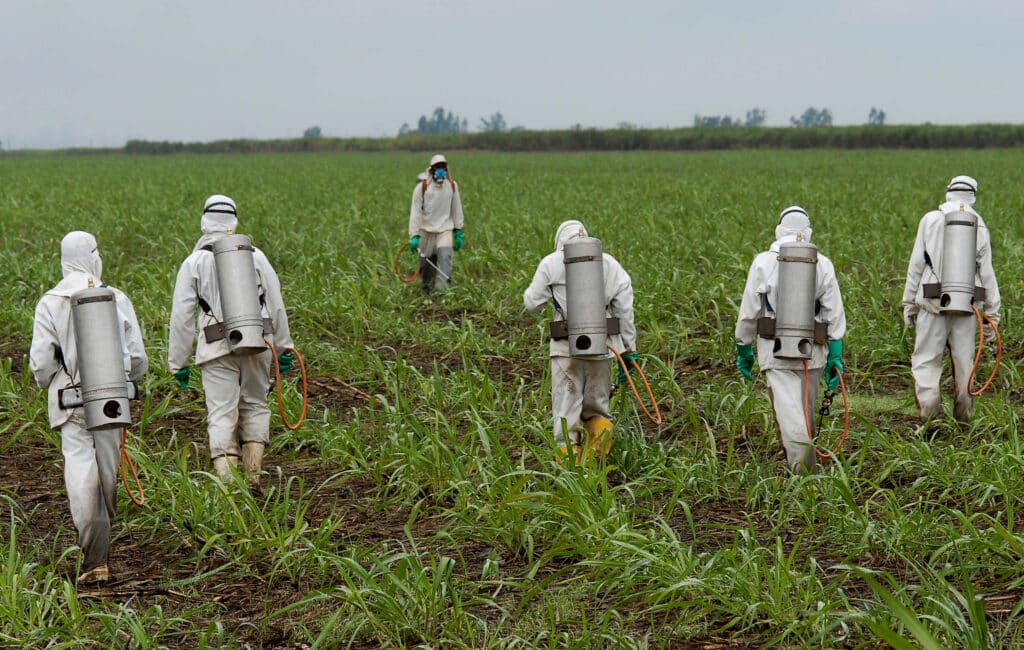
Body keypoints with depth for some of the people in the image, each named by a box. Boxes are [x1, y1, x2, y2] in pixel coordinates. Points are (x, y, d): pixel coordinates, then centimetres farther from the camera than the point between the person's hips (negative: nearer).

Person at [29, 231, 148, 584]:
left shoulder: (50, 302, -4)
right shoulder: (117, 299, 0)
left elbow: (41, 362, -5)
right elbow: (137, 359, 3)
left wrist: (47, 382, 17)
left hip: (71, 402, -2)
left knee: (81, 475, -6)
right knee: (107, 472, 15)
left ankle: (95, 559, -15)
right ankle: (100, 541, 34)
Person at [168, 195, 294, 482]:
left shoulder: (194, 262, 3)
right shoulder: (255, 255, 8)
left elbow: (181, 316, 2)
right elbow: (276, 304, 10)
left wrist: (178, 362, 8)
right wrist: (284, 346, 18)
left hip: (218, 350, -2)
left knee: (222, 415, -1)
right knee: (255, 406, 17)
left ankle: (227, 479, -11)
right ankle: (253, 474, 14)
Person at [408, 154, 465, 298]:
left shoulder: (452, 186, 2)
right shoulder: (422, 187, -7)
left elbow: (456, 210, 10)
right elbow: (415, 212, -9)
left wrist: (458, 232, 10)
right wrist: (414, 236, -15)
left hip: (445, 230, 1)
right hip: (427, 231, -1)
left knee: (445, 257, -20)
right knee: (427, 265, 6)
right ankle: (427, 295, 25)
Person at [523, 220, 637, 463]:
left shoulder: (552, 263, 2)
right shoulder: (610, 264, 11)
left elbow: (532, 304, 6)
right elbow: (625, 311, 8)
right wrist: (628, 351, 12)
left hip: (567, 347, -3)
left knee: (566, 409, 3)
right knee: (596, 405, 18)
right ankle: (601, 426, -9)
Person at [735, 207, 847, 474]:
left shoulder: (764, 262, -3)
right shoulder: (823, 264, 3)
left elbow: (748, 312, -1)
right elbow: (834, 315, 3)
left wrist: (743, 349, 10)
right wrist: (835, 357, 7)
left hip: (777, 351, -3)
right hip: (812, 351, 3)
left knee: (788, 408, -7)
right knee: (806, 409, 18)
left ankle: (802, 464, -22)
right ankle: (801, 459, 32)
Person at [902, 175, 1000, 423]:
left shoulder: (930, 220, 1)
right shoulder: (980, 226, 7)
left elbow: (916, 265, 1)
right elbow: (987, 273, 7)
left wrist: (909, 303, 7)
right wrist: (992, 314, 10)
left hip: (933, 303, -2)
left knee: (925, 361, 0)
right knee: (964, 363, 11)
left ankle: (930, 415, -15)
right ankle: (962, 421, 15)